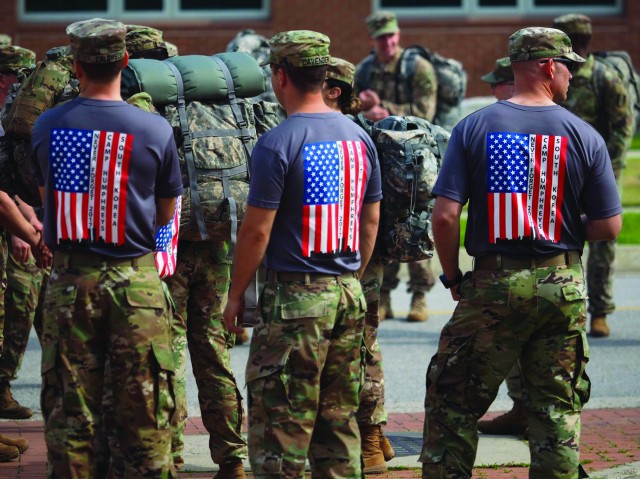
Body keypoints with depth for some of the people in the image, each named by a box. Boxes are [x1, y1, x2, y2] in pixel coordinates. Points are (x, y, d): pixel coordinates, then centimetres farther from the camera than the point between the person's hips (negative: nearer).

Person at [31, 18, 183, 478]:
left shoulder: (46, 126, -4)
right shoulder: (155, 130, -9)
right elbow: (165, 214, 3)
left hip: (69, 279, 2)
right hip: (135, 281, -1)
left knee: (69, 407, 10)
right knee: (143, 407, 6)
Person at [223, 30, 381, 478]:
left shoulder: (278, 143, -13)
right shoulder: (359, 136, 8)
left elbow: (257, 229, -13)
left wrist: (236, 294, -3)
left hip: (294, 297, -7)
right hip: (349, 295, 7)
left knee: (279, 419, -1)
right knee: (339, 417, 13)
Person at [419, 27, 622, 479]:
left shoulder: (473, 127, -4)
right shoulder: (585, 136, -2)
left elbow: (445, 217, -9)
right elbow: (608, 227, -1)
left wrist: (453, 277, 4)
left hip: (493, 286, -1)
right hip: (564, 288, 1)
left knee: (453, 401, 8)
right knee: (558, 407, 9)